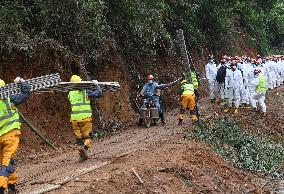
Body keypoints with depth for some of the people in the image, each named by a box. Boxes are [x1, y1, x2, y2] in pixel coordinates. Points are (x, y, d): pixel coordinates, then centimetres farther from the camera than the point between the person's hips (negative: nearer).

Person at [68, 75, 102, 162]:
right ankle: (86, 150, -15)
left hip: (74, 118, 2)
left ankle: (81, 154, 7)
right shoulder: (86, 92, -5)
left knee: (78, 137, 11)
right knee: (87, 136, 8)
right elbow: (99, 93, -1)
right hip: (85, 118, -2)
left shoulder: (70, 93, 5)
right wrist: (97, 84, 15)